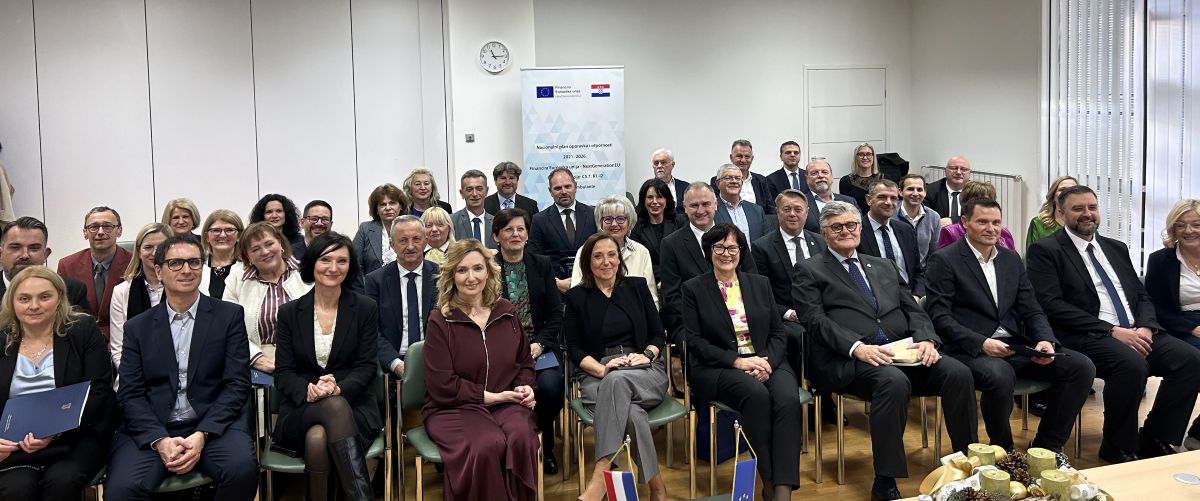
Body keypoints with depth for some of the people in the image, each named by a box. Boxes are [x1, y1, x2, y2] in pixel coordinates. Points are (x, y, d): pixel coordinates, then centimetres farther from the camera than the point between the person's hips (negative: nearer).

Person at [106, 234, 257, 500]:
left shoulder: (230, 316, 7)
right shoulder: (138, 327, 12)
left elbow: (237, 384, 0)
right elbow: (130, 394, 5)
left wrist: (201, 435, -13)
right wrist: (160, 440, -13)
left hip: (214, 425, 0)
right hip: (151, 430, 0)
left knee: (242, 468, -29)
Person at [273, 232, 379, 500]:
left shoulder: (366, 308, 4)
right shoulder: (290, 312, 7)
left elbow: (367, 367, -1)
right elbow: (283, 372, 2)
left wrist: (338, 388, -22)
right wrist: (308, 390, -21)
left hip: (353, 405, 0)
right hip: (301, 410, 0)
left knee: (318, 439, -36)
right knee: (335, 407, -36)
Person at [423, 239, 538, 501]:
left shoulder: (507, 312, 10)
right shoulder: (440, 320, -4)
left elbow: (524, 363, 21)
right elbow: (443, 387, -9)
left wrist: (525, 387, -1)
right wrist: (493, 396, -11)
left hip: (505, 403, 3)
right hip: (453, 408, -3)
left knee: (521, 438, -30)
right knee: (489, 444, -34)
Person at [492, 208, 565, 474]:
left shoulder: (542, 265, 10)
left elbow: (556, 313, 7)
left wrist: (539, 344, -9)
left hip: (539, 346, 2)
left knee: (550, 385, -27)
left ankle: (545, 447, 2)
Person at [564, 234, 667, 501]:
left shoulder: (637, 286, 15)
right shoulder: (576, 297, 11)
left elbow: (658, 334, 14)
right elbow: (574, 349, 5)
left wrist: (647, 354, -9)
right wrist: (601, 368, -15)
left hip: (645, 374, 1)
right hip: (597, 376, 0)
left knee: (617, 380, -39)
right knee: (632, 412, -38)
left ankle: (600, 476, -44)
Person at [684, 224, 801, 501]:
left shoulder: (760, 283, 16)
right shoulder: (693, 289, 6)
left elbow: (778, 333, 11)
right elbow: (695, 341, -3)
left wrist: (767, 361, -10)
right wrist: (737, 361, -15)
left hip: (766, 362, 3)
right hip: (718, 369, -3)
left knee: (788, 398, -30)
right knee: (756, 394, -35)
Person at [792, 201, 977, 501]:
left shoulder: (885, 267, 26)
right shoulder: (810, 271, 10)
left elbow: (913, 309, 18)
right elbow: (815, 321, -4)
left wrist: (926, 339, -5)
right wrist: (856, 347, -20)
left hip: (902, 352, 5)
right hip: (847, 361, -5)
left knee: (958, 373, -20)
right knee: (894, 381, -35)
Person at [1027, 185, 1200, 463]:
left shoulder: (1116, 248, 21)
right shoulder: (1045, 251, -1)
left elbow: (1141, 296, 20)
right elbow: (1052, 306, -13)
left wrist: (1145, 327, -4)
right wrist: (1112, 330, -17)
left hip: (1136, 334, 7)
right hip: (1086, 337, -7)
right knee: (1132, 364, -34)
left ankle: (1155, 440, 0)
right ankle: (1119, 448, -12)